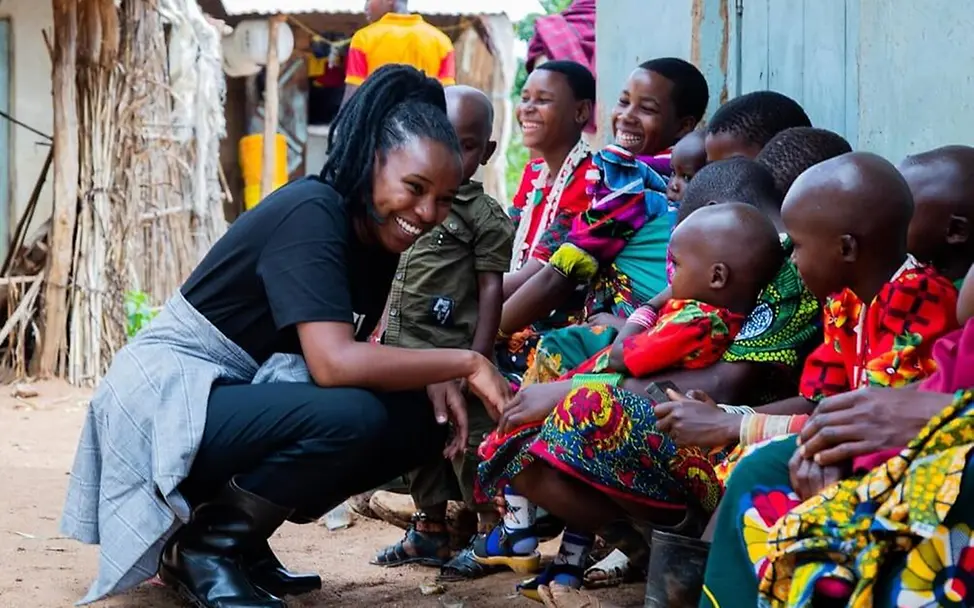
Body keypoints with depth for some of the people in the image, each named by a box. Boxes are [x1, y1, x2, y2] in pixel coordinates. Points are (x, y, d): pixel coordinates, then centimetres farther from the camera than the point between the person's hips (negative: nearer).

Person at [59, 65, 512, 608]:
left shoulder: (376, 231, 5)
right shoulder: (309, 216, -21)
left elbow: (360, 355, 9)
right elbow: (335, 364, -32)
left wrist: (434, 379, -10)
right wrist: (464, 363, -24)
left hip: (238, 398, 9)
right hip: (170, 400, -9)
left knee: (425, 420, -2)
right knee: (350, 416, -32)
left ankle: (241, 538, 6)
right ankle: (204, 547, -9)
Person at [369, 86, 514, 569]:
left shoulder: (484, 216, -7)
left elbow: (492, 289, -10)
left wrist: (478, 357, -16)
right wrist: (381, 336, 17)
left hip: (452, 352, -7)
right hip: (404, 349, 7)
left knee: (468, 442, -2)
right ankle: (430, 530, 28)